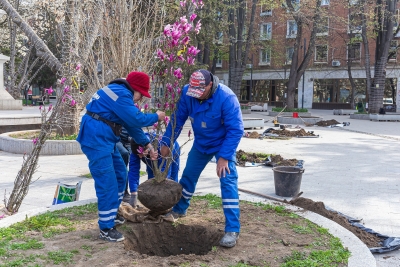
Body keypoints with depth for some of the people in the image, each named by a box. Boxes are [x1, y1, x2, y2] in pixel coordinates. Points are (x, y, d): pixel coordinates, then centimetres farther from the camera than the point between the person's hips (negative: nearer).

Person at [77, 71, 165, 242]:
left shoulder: (122, 94, 17)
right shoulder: (121, 94, -17)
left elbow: (131, 125, 18)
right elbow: (136, 120, -19)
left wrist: (147, 145, 14)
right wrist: (156, 117, -2)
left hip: (105, 140, 11)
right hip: (96, 140, -11)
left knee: (120, 174, 18)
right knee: (107, 184, -9)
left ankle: (112, 214, 31)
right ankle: (106, 229, -1)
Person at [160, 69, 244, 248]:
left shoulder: (226, 98, -32)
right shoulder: (187, 93, -20)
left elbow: (235, 130, -29)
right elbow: (177, 119, -9)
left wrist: (224, 156, -31)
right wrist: (166, 142, -14)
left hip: (223, 143, -5)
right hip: (200, 143, 5)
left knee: (228, 181, -15)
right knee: (188, 176, 15)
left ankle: (232, 230, -10)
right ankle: (178, 210, 40)